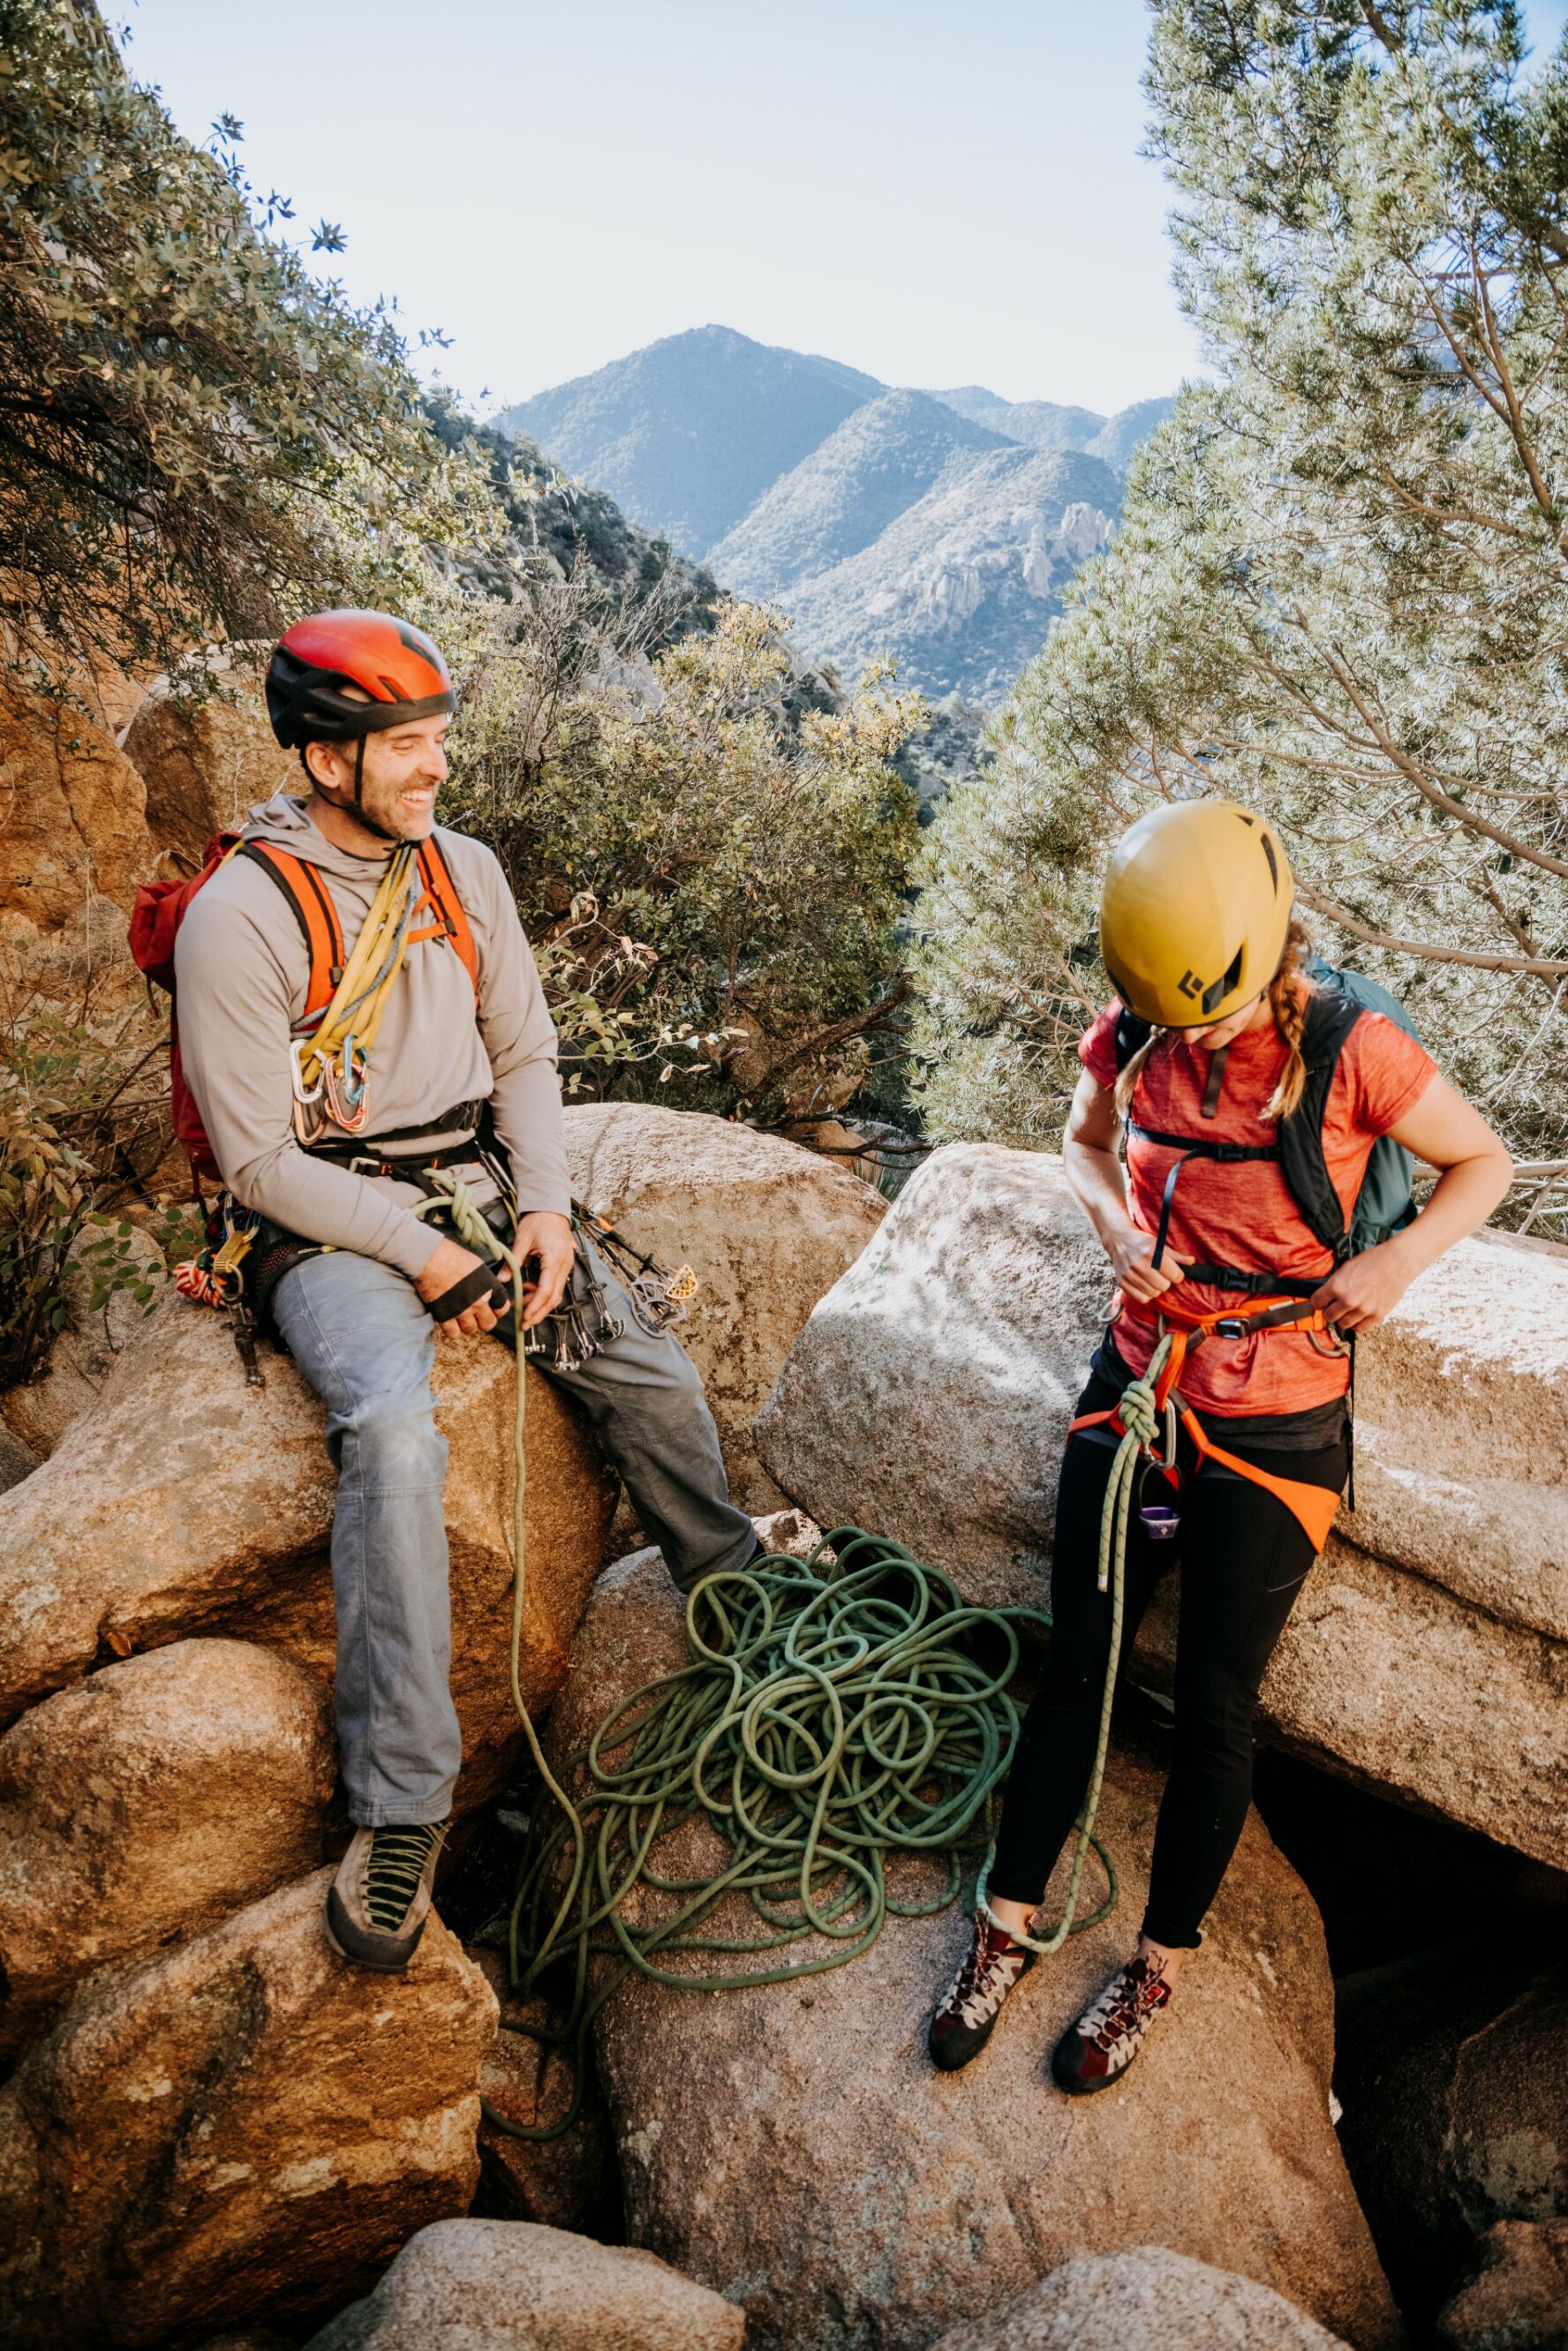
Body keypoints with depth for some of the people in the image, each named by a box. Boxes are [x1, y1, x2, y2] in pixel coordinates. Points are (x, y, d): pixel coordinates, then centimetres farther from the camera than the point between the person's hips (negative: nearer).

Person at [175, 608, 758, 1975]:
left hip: (482, 1185, 6)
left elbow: (526, 1057, 10)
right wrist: (420, 1253, -18)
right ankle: (402, 1808, -23)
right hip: (333, 1230, -5)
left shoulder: (464, 870, 5)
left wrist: (544, 1206, -6)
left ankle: (734, 1591, 25)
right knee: (393, 1430, -32)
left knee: (654, 1376, -5)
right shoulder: (240, 916, -14)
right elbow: (259, 1157, -14)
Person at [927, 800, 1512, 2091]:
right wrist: (1118, 1226, -6)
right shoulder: (1132, 1036, -6)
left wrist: (1396, 1260, -18)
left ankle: (1159, 1966, 29)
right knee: (1075, 1666, 10)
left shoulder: (1351, 1052, -17)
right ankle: (1007, 1924, 28)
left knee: (1214, 1705, 7)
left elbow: (1485, 1161, -2)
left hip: (1273, 1434, -3)